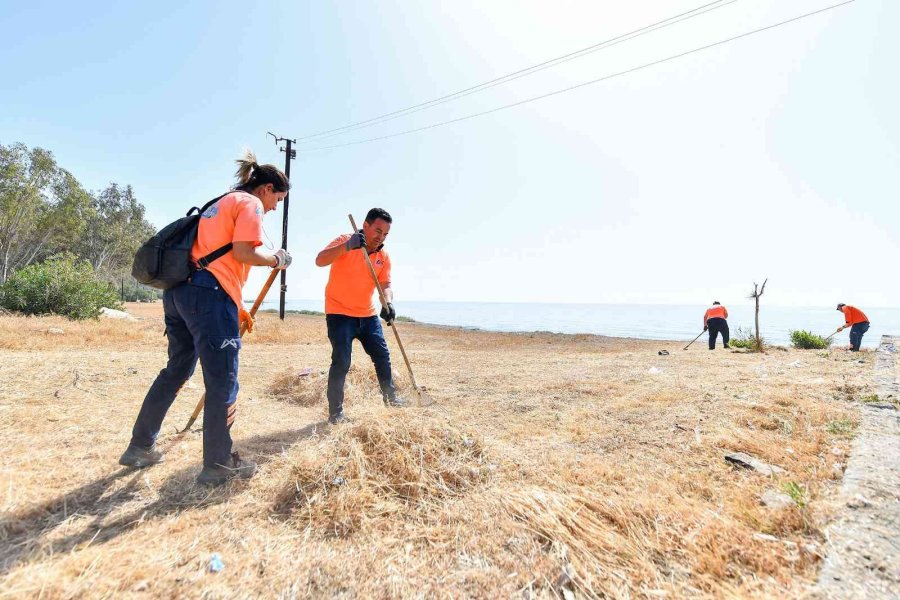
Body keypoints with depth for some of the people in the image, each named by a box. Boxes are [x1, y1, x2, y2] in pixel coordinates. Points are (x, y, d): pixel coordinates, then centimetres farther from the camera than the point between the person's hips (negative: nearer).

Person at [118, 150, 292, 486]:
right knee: (222, 381, -3)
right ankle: (218, 465, 6)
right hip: (208, 295, -10)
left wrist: (237, 308, 25)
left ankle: (140, 447, 30)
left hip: (179, 289, 10)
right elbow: (243, 252, -17)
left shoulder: (224, 202, 27)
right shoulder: (250, 203, 0)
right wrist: (277, 260, 3)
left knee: (177, 369, 20)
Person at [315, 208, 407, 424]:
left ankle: (391, 398, 31)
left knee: (382, 356, 12)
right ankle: (335, 413, 2)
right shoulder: (344, 241, -13)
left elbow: (385, 284, -5)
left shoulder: (384, 256, 2)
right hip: (340, 313, -5)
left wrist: (388, 303, -27)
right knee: (341, 362, -11)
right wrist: (347, 246, -40)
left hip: (368, 315, 6)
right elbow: (319, 261, -27)